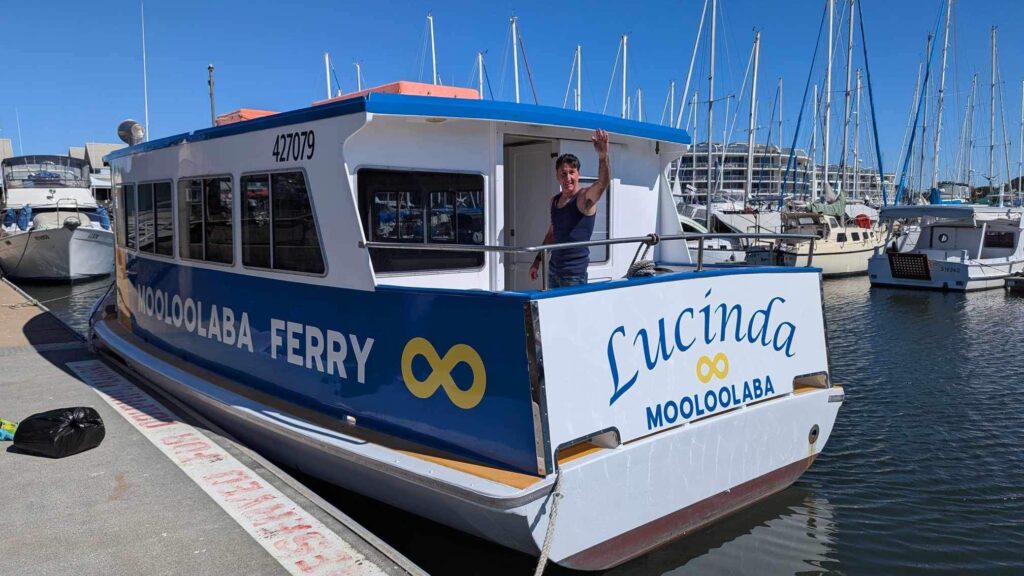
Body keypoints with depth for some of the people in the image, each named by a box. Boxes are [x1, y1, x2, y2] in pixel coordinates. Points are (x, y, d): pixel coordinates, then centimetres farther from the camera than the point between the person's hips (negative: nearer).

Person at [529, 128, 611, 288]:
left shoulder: (584, 198, -11)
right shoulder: (555, 200, 10)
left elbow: (603, 182, -32)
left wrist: (603, 157, -50)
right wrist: (537, 261, 21)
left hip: (575, 271, -7)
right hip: (554, 267, 7)